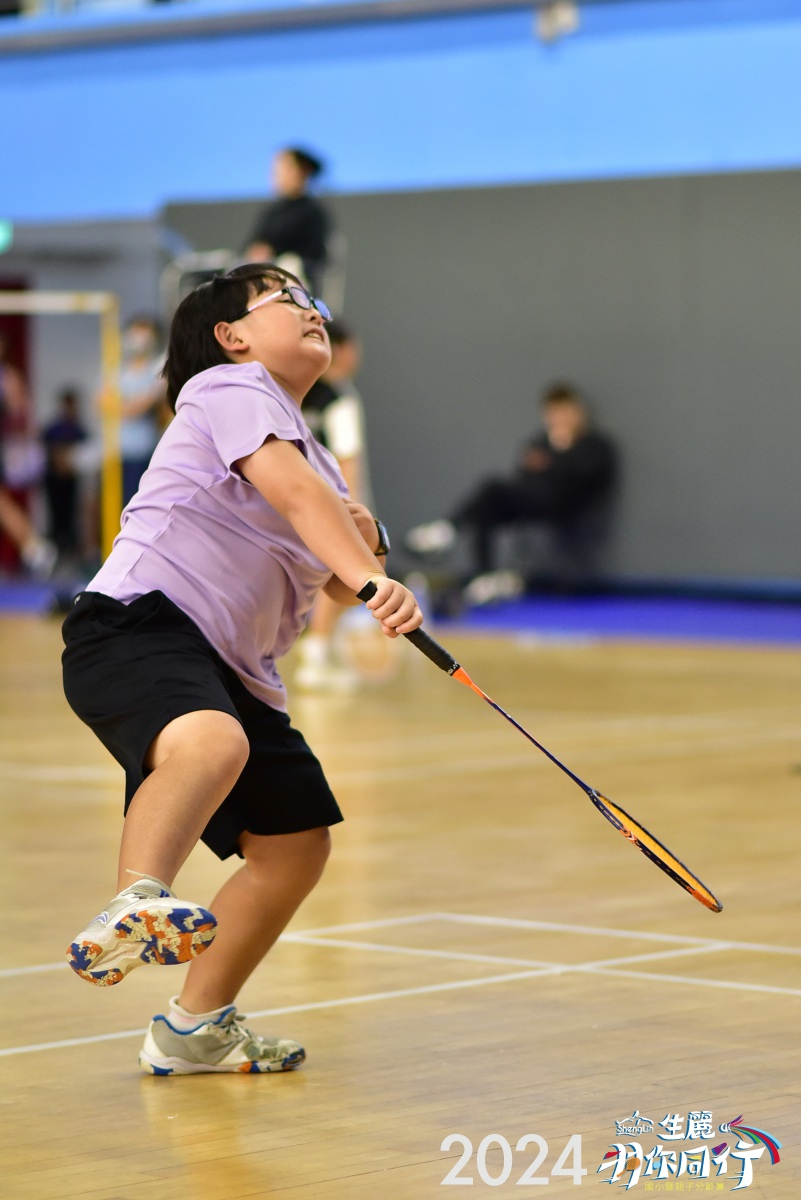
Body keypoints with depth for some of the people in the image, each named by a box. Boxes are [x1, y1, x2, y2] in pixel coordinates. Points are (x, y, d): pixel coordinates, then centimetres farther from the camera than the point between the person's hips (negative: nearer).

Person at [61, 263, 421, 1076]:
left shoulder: (313, 453, 26)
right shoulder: (230, 387, -1)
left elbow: (334, 588, 29)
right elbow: (293, 491, -20)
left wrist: (360, 549, 6)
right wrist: (373, 580, -33)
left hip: (232, 672, 10)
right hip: (137, 622, -10)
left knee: (298, 841, 9)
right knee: (210, 741, -40)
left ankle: (195, 1027, 21)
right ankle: (137, 903, -58)